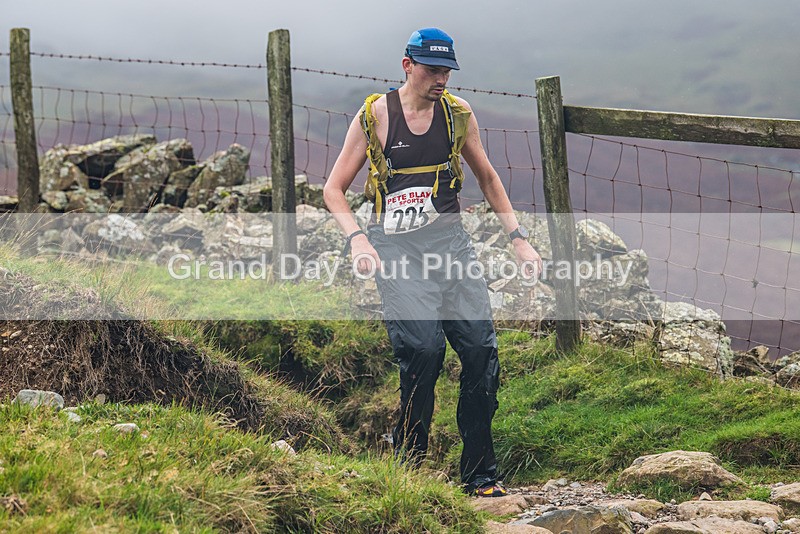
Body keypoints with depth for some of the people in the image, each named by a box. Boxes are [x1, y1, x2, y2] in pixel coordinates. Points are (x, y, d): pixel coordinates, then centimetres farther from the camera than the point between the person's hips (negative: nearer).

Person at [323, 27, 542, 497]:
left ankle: (480, 475, 5)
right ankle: (409, 464, -6)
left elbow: (488, 179, 22)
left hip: (451, 241, 4)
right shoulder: (374, 115, -1)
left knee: (482, 349, -8)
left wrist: (518, 237, 13)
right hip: (397, 248, -4)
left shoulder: (458, 113, 8)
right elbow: (334, 189, 3)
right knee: (423, 348, -22)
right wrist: (357, 239, -14)